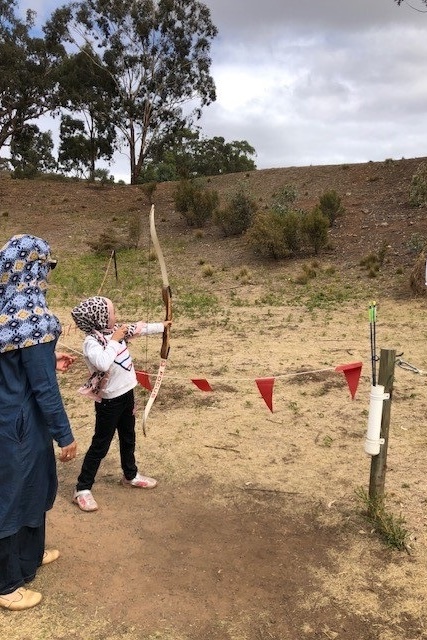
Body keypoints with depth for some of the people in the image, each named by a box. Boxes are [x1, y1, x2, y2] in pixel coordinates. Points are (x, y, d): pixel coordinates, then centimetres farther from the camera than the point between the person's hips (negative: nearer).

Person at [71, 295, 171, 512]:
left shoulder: (115, 331, -1)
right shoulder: (91, 342, -25)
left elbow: (139, 328, 15)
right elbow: (103, 363, -45)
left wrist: (162, 326, 26)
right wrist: (114, 340, -33)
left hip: (126, 393, 8)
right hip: (109, 400, -8)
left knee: (128, 438, 24)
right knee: (100, 445, 3)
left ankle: (130, 475, 45)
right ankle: (82, 489, 17)